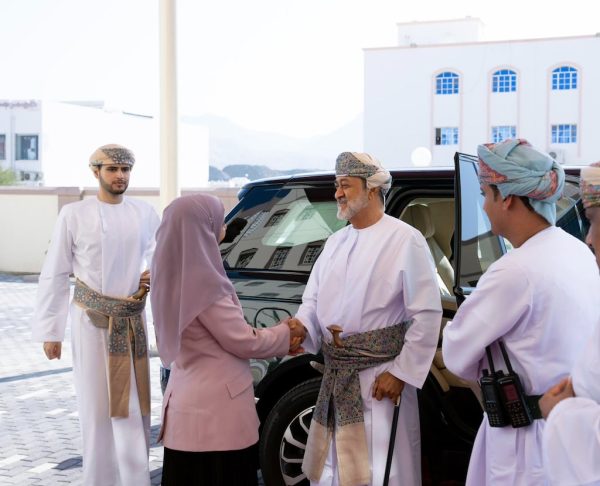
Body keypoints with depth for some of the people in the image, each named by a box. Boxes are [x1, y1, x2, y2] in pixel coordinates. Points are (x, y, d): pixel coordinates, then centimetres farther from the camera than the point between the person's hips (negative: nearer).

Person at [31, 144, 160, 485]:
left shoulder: (145, 214, 3)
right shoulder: (74, 215, -6)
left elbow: (157, 255, 22)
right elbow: (54, 275, -2)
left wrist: (155, 276, -1)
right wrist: (50, 331, -3)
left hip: (133, 322, 2)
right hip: (91, 321, -2)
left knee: (133, 408, 2)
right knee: (96, 406, 5)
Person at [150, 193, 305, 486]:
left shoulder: (178, 274, 7)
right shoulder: (200, 280, -21)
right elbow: (242, 341, -14)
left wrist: (278, 338, 7)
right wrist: (285, 335, 3)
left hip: (193, 402, 9)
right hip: (214, 408, -9)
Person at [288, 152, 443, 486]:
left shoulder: (405, 240, -10)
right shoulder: (335, 242, 12)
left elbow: (427, 314, -13)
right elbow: (314, 299, 12)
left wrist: (401, 373, -14)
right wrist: (301, 328, -10)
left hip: (381, 380, -7)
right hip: (335, 379, 7)